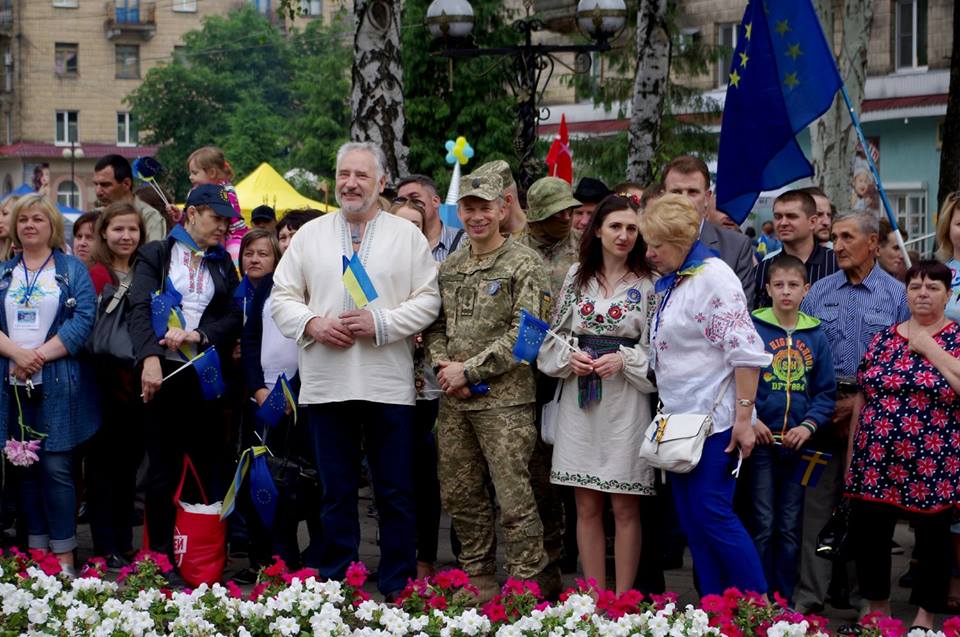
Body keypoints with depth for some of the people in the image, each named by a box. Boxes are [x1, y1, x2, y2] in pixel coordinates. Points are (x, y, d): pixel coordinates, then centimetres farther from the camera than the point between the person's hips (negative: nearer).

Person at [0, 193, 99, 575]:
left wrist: (39, 355, -15)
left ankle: (64, 555, 1)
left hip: (58, 383, -3)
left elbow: (84, 320, -7)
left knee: (56, 467, -6)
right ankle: (37, 551, 16)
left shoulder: (73, 269, 5)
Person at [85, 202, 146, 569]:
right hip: (104, 383, -5)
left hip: (136, 383, 5)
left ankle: (125, 545, 20)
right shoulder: (96, 275, -6)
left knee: (128, 462, 11)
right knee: (103, 462, 2)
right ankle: (106, 549, 7)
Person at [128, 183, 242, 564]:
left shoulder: (222, 264, 16)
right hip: (162, 373, -3)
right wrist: (150, 357, -23)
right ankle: (160, 558, 8)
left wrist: (198, 335, -12)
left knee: (211, 467, 2)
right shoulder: (155, 256, 6)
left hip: (205, 374, 3)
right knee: (162, 469, 1)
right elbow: (141, 309, -8)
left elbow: (234, 316, 6)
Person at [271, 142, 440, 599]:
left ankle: (397, 590, 14)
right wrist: (313, 324, -9)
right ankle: (334, 586, 18)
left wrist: (381, 322, -13)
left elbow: (428, 300, 0)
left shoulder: (408, 235, 5)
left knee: (396, 494, 4)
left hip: (389, 384, -1)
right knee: (336, 492, 9)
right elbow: (282, 298, 10)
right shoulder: (310, 235, 11)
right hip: (326, 384, 2)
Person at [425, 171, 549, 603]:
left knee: (514, 499, -5)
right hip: (453, 401, 7)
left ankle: (526, 585, 4)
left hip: (504, 399, -6)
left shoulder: (523, 264, -5)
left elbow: (523, 334, -12)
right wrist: (442, 365, -3)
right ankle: (478, 576, 26)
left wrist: (470, 370, -13)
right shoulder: (448, 268, 14)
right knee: (460, 495, 12)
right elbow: (435, 325, 17)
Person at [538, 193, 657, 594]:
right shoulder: (577, 276, 9)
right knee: (587, 507, 7)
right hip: (579, 400, 3)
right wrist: (570, 357, -6)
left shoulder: (648, 283, 0)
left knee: (624, 507, 0)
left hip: (626, 404, -3)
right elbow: (554, 335, 12)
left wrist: (624, 359, -14)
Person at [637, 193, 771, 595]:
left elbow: (744, 350, -17)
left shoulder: (713, 276, -12)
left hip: (714, 418, -9)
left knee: (711, 514, -8)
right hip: (680, 418, 9)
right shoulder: (670, 283, 15)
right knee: (691, 520, 9)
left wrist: (744, 417, -20)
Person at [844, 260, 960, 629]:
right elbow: (862, 398, 12)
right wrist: (851, 453, 10)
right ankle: (877, 610, 22)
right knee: (866, 536, 3)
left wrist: (928, 347, -12)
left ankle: (924, 618, 18)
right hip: (877, 462, 3)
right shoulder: (883, 338, 10)